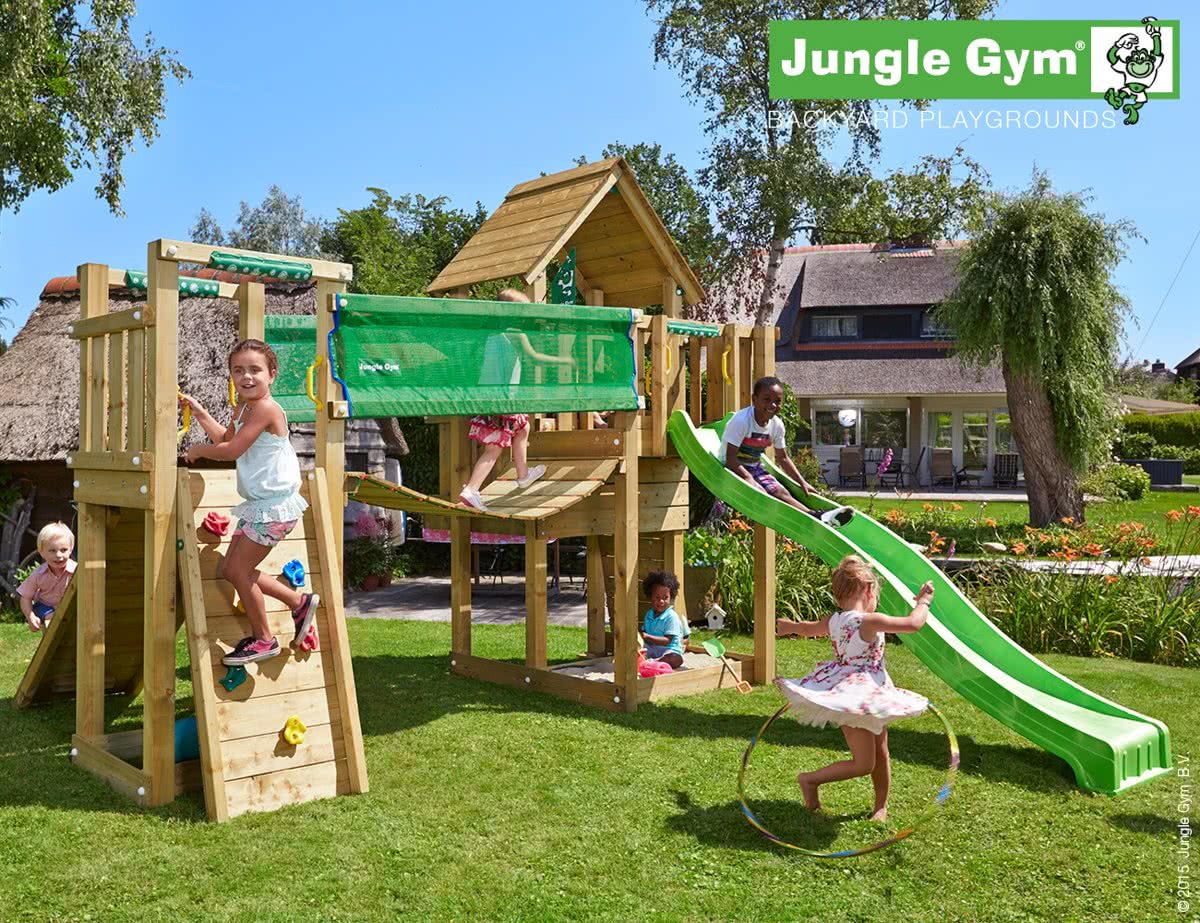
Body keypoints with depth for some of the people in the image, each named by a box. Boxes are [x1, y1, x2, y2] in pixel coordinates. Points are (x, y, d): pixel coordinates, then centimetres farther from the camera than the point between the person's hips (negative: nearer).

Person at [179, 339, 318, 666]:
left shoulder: (265, 408, -19)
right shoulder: (243, 408, 12)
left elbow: (231, 450, -22)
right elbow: (226, 438, 29)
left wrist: (199, 450, -4)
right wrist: (199, 413, 22)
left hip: (274, 506, -10)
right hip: (259, 505, 10)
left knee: (238, 569, -3)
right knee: (230, 570, 12)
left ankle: (263, 640, 14)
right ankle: (299, 602, 24)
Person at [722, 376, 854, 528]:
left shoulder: (777, 425, -2)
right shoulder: (741, 421, -23)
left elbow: (783, 458, 10)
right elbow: (730, 458, -24)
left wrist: (802, 482, 3)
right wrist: (749, 479, -34)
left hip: (754, 467, 6)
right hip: (734, 468, -6)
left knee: (779, 491, -16)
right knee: (760, 493, -29)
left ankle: (815, 516, -35)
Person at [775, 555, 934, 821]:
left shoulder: (833, 621, 2)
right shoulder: (870, 621, -20)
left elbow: (808, 628, 23)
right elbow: (914, 623, -16)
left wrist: (788, 626, 46)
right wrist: (923, 601, 4)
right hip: (862, 697, -9)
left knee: (880, 751, 20)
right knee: (862, 764, 0)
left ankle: (881, 806, 33)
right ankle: (811, 779, 7)